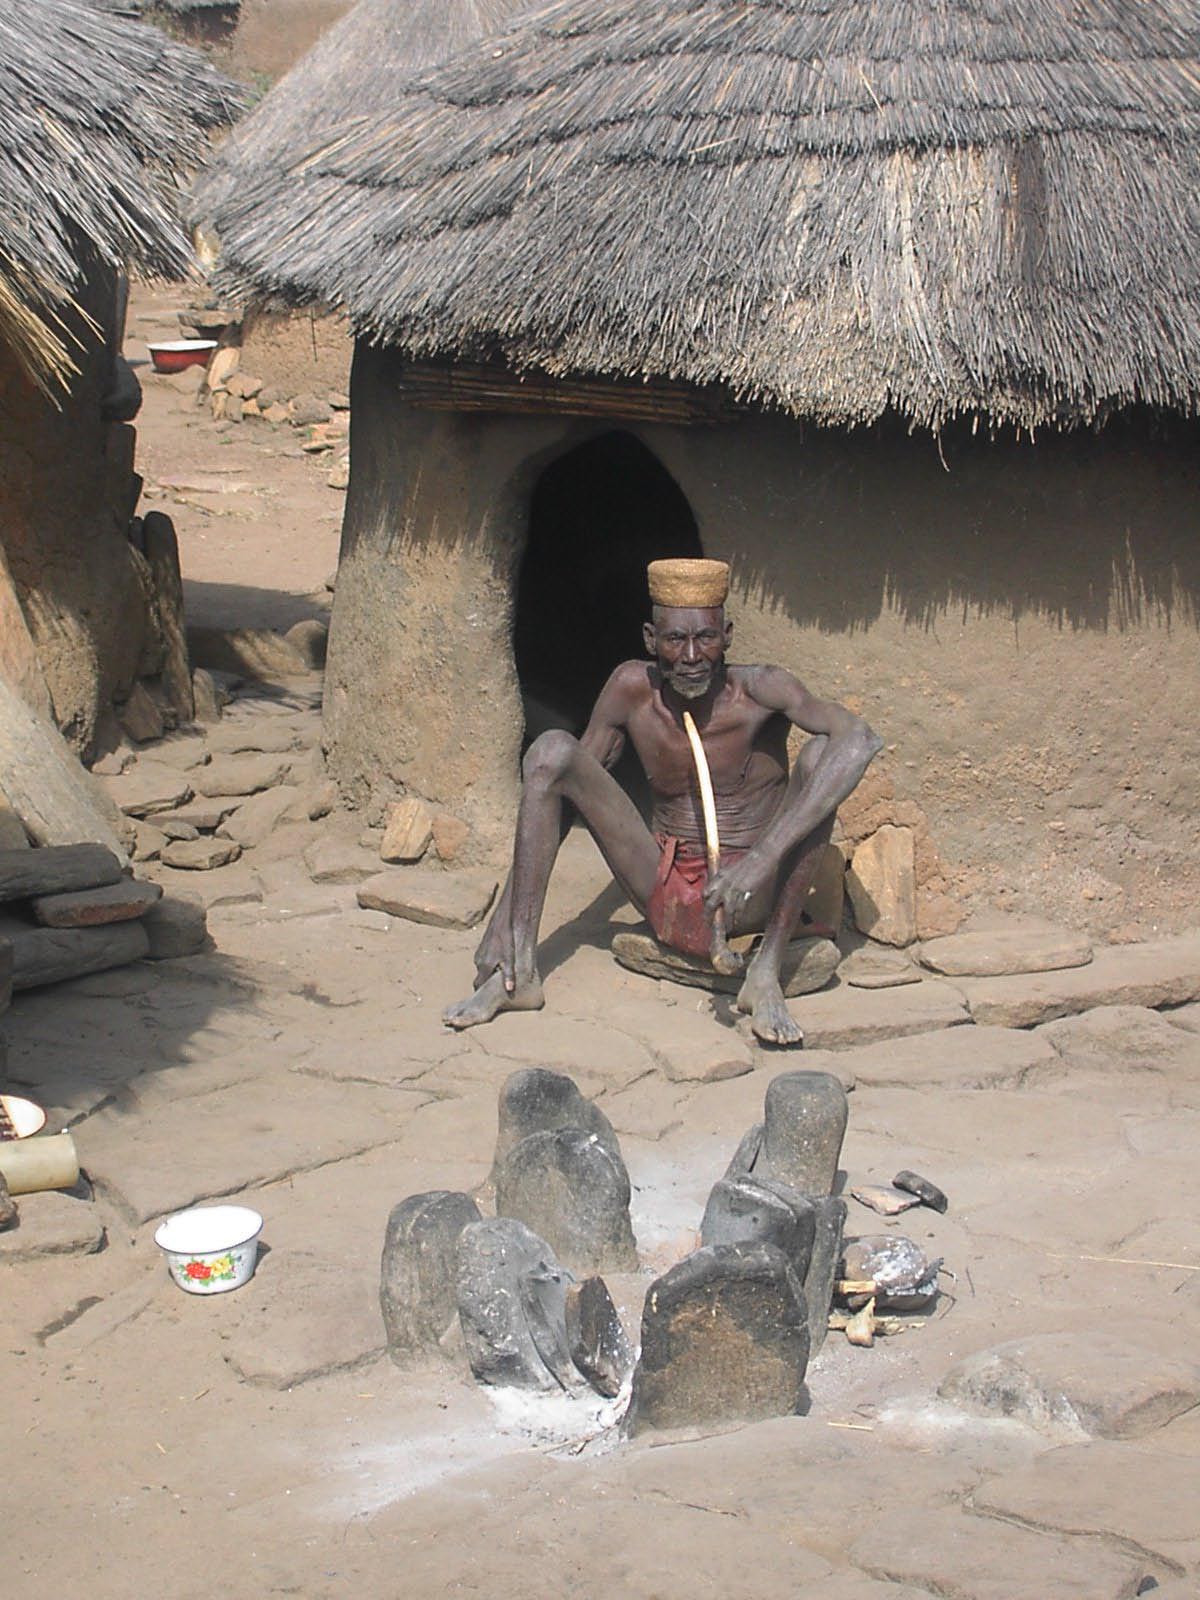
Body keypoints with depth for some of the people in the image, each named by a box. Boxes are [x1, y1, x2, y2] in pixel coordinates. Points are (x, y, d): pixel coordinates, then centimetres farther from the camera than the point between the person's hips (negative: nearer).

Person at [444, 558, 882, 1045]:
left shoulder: (759, 690, -15)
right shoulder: (633, 689, -5)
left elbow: (861, 740, -33)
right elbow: (555, 785, -1)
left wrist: (763, 858, -42)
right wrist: (501, 919, -10)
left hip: (750, 906, -3)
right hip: (663, 898, 3)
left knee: (822, 753, -24)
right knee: (551, 749, -11)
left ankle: (766, 971, -20)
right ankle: (517, 974, -12)